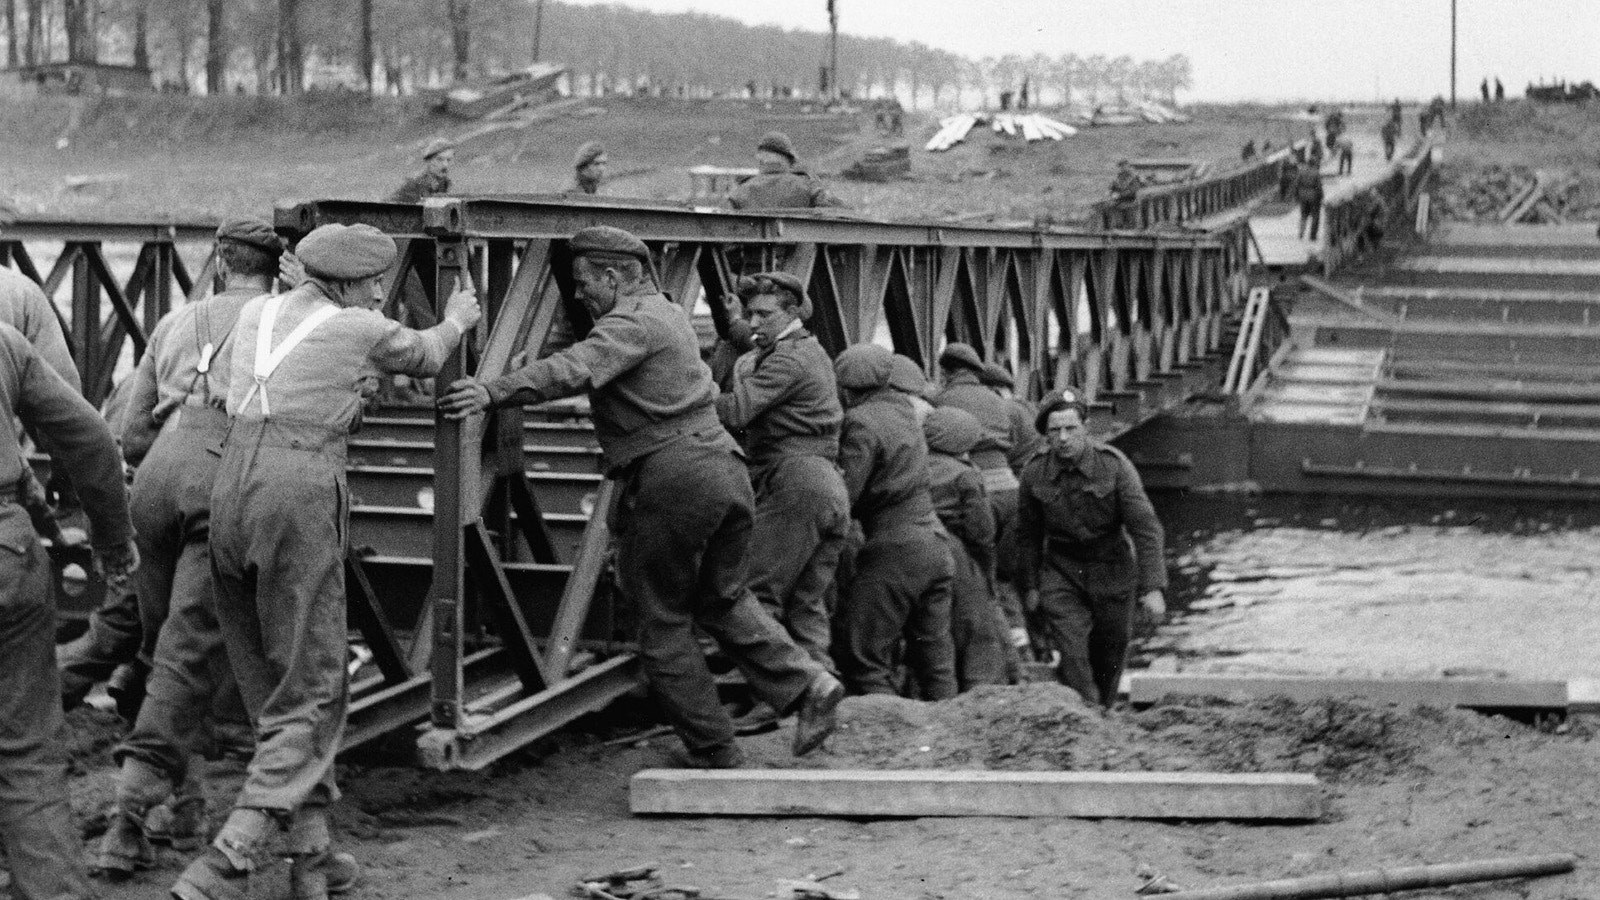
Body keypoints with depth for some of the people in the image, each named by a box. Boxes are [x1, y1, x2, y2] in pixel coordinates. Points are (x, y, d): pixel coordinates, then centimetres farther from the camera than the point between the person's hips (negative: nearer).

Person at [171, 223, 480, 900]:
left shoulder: (254, 313, 16)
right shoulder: (361, 330, 2)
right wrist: (456, 320, 46)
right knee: (309, 696, -1)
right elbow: (425, 357, 24)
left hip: (231, 489, 6)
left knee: (270, 690, 15)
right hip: (300, 496, -6)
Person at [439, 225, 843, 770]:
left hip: (671, 478, -9)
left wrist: (492, 392, -35)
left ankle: (716, 757, 6)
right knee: (722, 599, 23)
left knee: (663, 623, 4)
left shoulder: (631, 322, -8)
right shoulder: (669, 314, 22)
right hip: (725, 468, 9)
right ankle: (806, 683, 5)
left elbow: (575, 370, -25)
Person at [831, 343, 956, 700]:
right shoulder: (902, 412, 14)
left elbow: (845, 495, -17)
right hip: (935, 546, 8)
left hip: (892, 549, -8)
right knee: (935, 658, 11)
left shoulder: (862, 423, -11)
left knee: (864, 658, -3)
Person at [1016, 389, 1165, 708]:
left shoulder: (1114, 466, -18)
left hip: (1111, 568, 0)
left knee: (1109, 657, 13)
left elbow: (1145, 527, -19)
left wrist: (1153, 588, -25)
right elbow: (1028, 534, 6)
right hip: (1062, 570, 1)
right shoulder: (1034, 474, -10)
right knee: (1072, 657, -16)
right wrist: (1030, 586, 10)